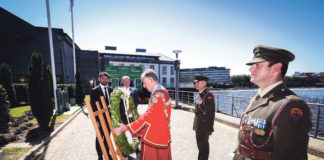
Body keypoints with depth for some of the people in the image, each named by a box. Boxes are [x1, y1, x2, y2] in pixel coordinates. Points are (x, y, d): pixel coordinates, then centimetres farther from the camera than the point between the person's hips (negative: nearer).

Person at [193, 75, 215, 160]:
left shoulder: (208, 95, -19)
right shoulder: (199, 95, 7)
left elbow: (211, 113, -20)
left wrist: (209, 129, -18)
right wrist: (195, 124, 16)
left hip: (204, 126, -8)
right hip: (198, 126, 8)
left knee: (203, 146, 9)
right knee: (200, 144, 22)